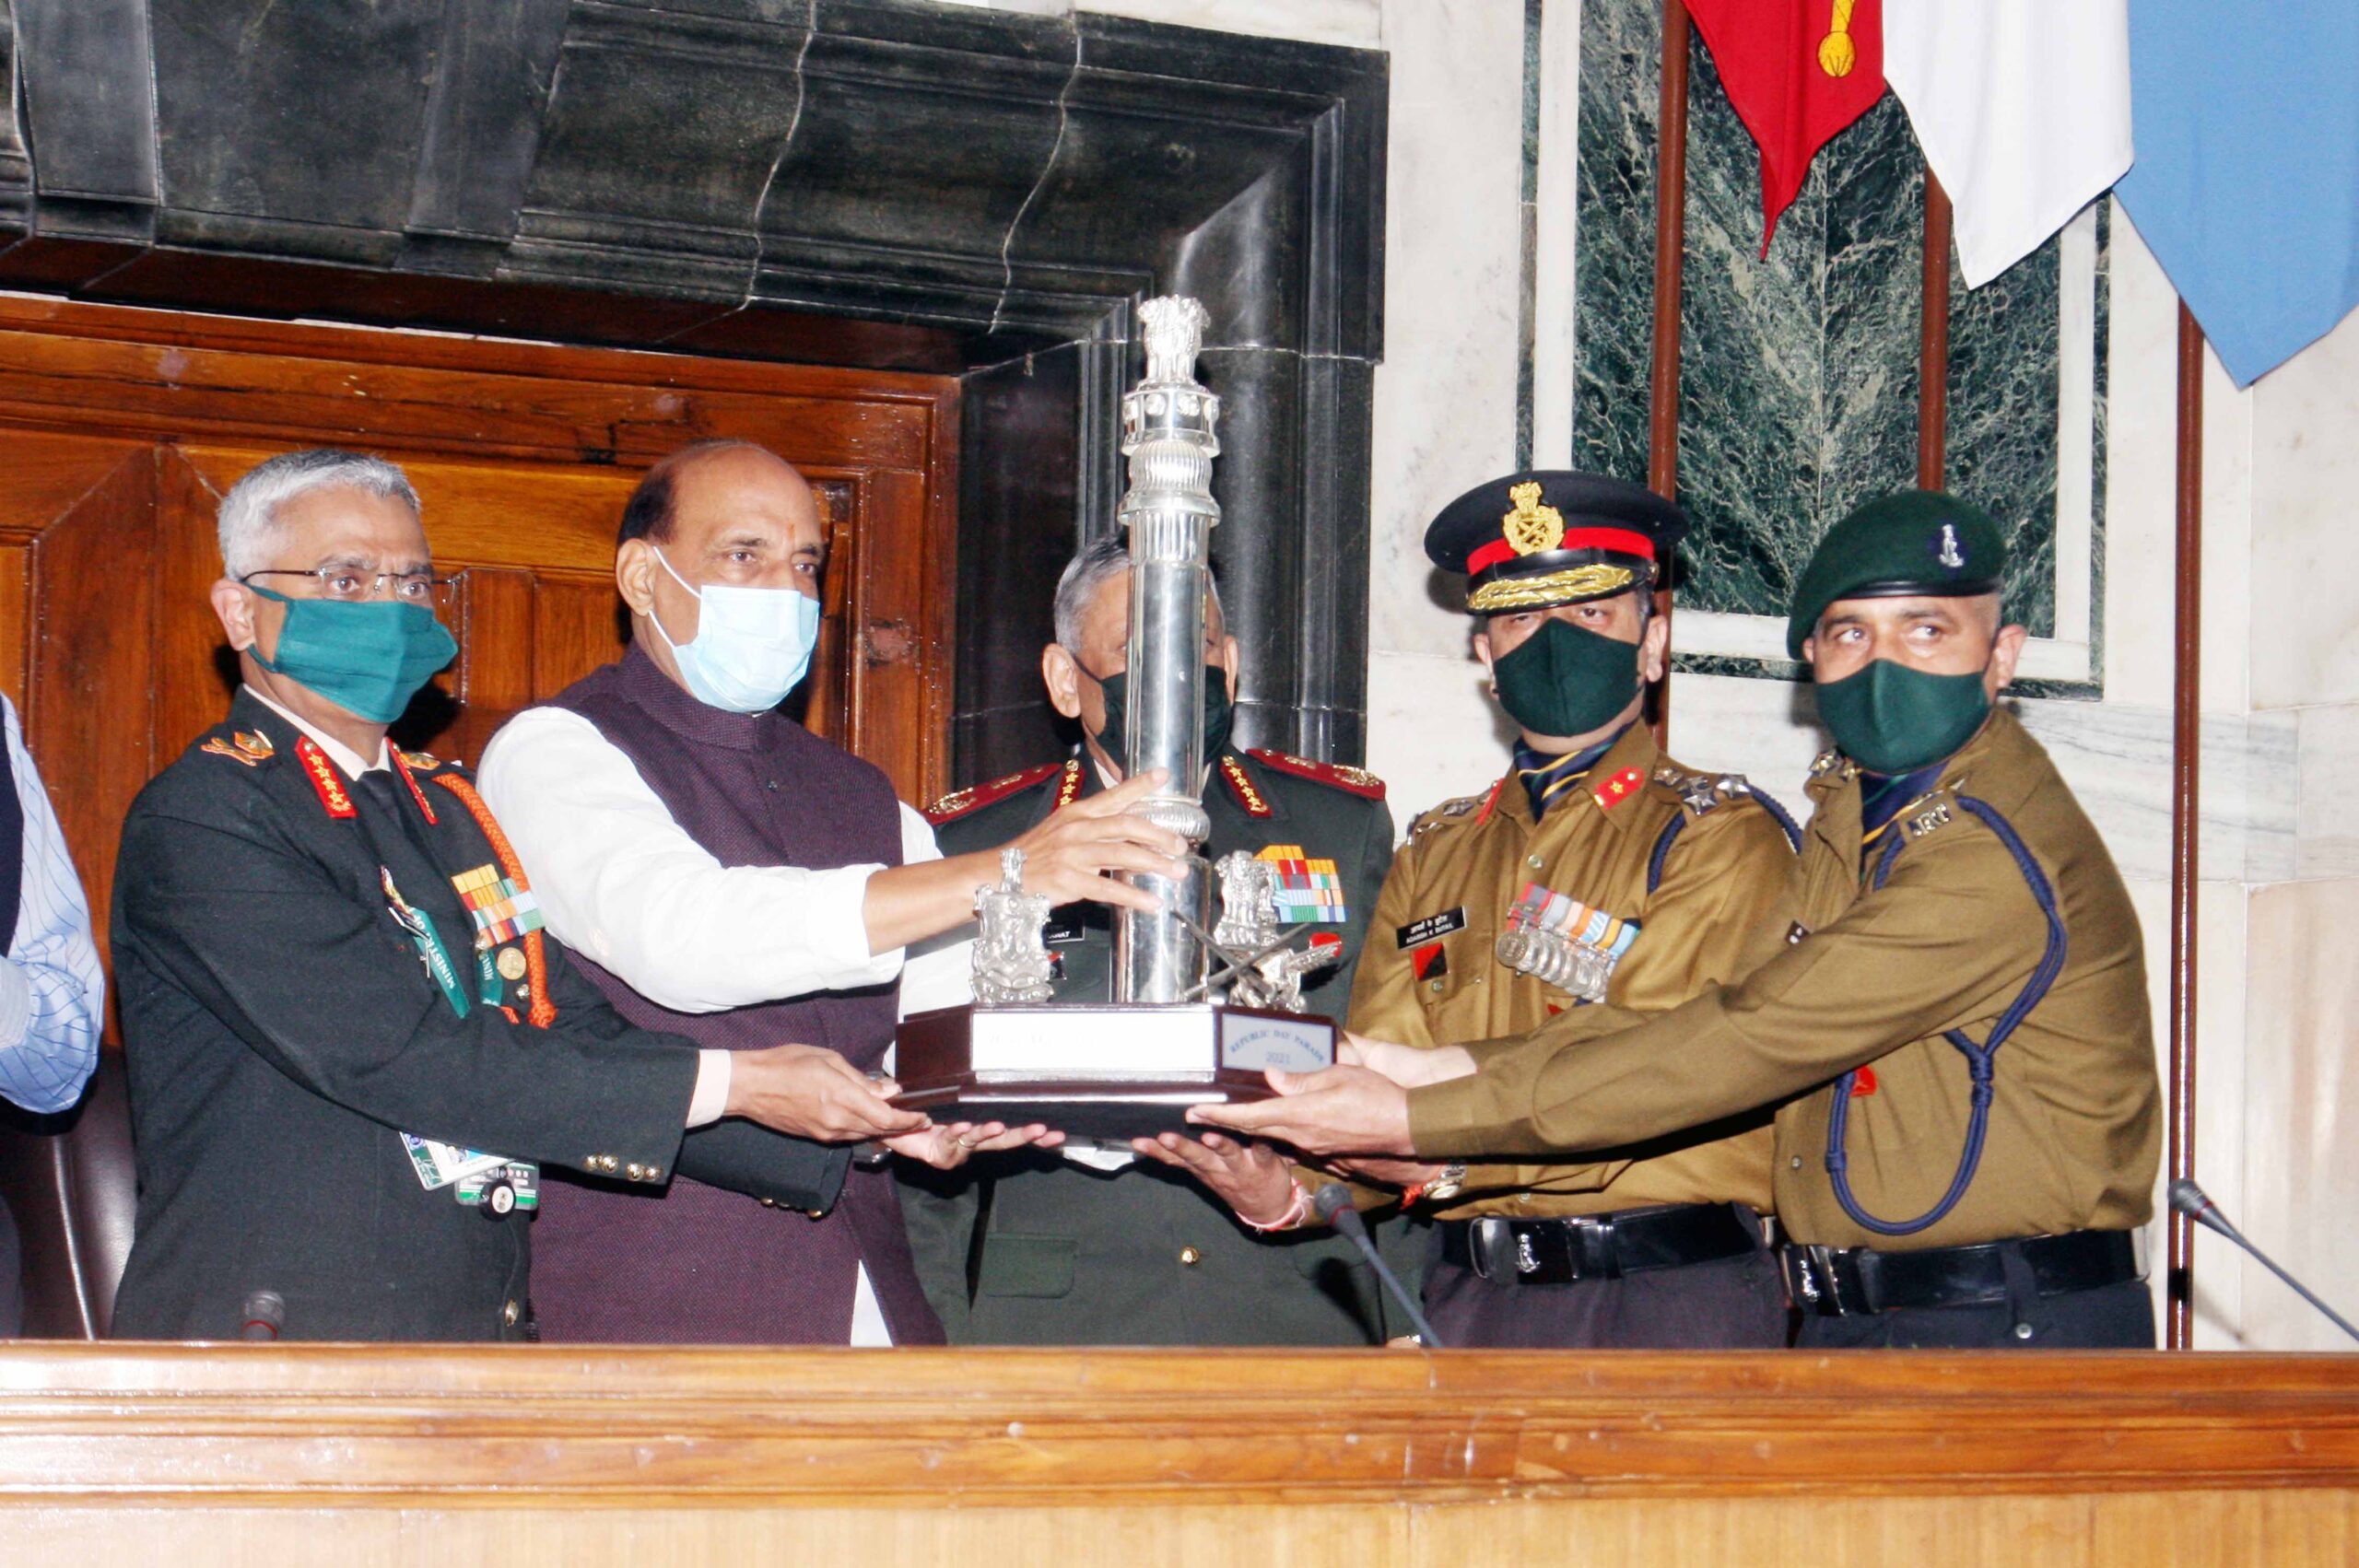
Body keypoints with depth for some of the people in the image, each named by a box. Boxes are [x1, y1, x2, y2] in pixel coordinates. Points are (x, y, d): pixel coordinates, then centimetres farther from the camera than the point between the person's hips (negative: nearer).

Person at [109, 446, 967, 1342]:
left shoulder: (449, 815, 20)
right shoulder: (198, 822, -5)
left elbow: (586, 1048, 12)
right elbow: (401, 1060, -15)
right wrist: (726, 1084, -14)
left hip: (484, 1336, 7)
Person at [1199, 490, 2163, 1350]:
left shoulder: (1993, 858, -16)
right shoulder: (1856, 810, 14)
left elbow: (1743, 1047, -18)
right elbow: (1731, 1012, 8)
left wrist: (1418, 1119, -17)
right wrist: (1453, 1067, -5)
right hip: (1845, 1326, 7)